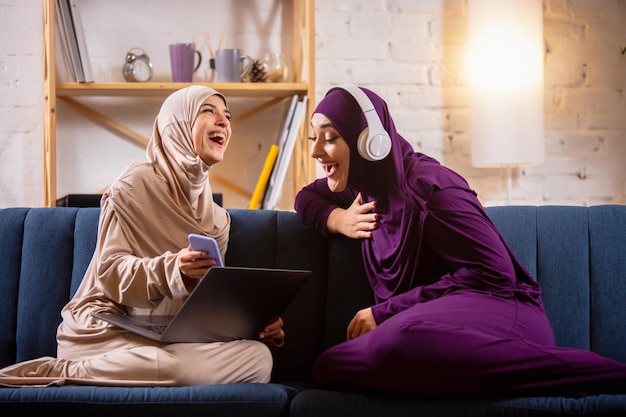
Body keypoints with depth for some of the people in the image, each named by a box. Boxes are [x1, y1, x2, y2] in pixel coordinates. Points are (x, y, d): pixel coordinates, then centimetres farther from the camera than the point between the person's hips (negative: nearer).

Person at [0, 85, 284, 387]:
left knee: (260, 356, -24)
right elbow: (109, 271, -10)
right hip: (115, 328, -7)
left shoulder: (213, 214, 18)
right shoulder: (137, 184, -2)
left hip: (169, 334, 7)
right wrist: (172, 269, -28)